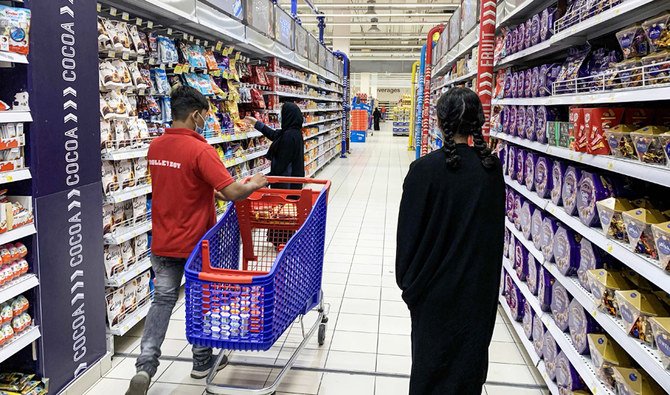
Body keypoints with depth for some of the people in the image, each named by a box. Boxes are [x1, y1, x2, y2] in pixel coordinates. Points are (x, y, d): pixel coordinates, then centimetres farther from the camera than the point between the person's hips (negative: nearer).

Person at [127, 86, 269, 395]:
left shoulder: (155, 147, 2)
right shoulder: (200, 150, -21)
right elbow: (233, 192, -27)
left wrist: (210, 192, 20)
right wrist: (254, 184, -7)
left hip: (163, 242, 5)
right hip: (195, 242, -5)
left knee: (162, 300, 13)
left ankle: (145, 366, 2)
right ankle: (203, 362, 29)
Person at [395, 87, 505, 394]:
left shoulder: (425, 168, -17)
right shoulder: (492, 168, -5)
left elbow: (409, 230, -12)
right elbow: (497, 227, 4)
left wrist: (407, 279, 1)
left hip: (437, 284, -3)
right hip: (480, 285, 4)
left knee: (431, 359, 14)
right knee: (471, 353, 19)